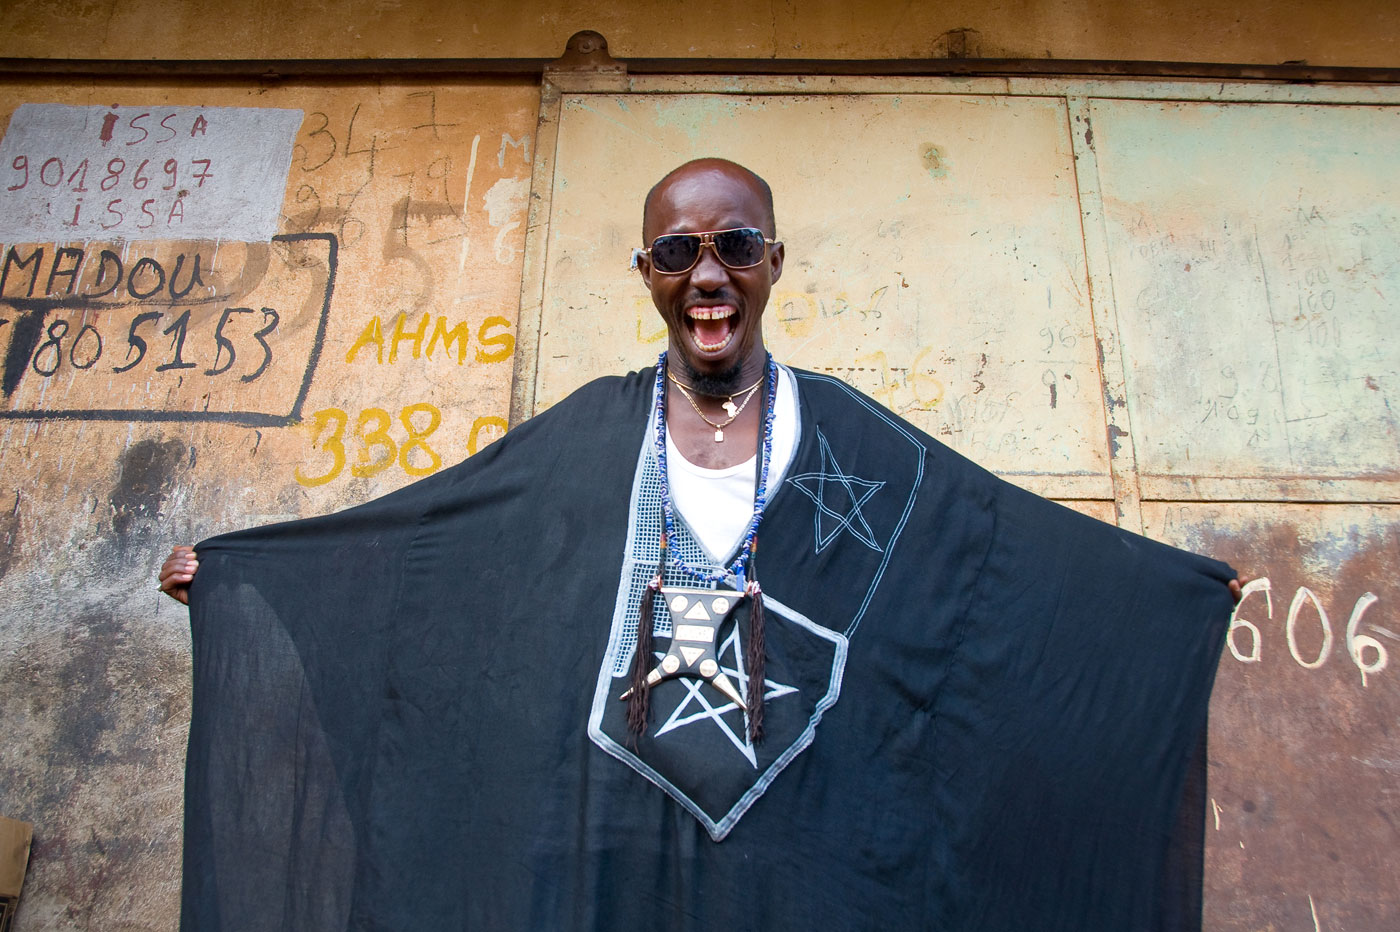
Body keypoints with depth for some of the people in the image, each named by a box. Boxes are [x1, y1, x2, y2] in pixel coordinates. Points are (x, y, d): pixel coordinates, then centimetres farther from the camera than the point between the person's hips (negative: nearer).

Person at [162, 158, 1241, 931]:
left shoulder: (845, 433, 3)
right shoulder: (588, 432, 3)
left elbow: (1018, 533, 8)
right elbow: (406, 526, 7)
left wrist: (1175, 583, 7)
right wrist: (228, 565, 8)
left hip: (807, 844, 0)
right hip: (613, 842, 0)